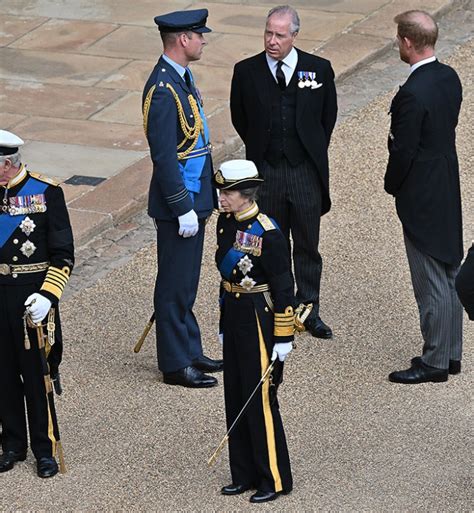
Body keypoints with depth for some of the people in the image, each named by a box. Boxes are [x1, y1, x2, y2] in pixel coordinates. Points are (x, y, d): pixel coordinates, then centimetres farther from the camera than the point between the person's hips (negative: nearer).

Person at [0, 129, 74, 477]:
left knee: (37, 374, 2)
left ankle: (46, 449, 15)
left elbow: (64, 255, -7)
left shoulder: (46, 192, -9)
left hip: (32, 295, -4)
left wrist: (48, 295, -17)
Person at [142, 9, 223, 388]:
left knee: (186, 283, 18)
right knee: (175, 285, 1)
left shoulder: (182, 77, 9)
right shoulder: (163, 89, -23)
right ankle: (176, 365, 9)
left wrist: (211, 187, 21)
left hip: (194, 197, 10)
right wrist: (183, 209, -22)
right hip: (178, 203, -10)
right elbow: (164, 157, -24)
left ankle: (190, 353, 29)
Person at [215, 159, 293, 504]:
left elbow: (284, 288, -15)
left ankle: (275, 479, 9)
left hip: (259, 320, -8)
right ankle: (245, 475, 23)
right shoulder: (226, 223, 5)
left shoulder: (267, 233, -18)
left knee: (260, 400, -2)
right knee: (236, 398, 12)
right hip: (234, 317, 8)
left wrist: (283, 339, -15)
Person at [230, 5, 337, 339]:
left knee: (308, 247, 10)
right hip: (266, 172, 0)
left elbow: (328, 116, 9)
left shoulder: (319, 70, -3)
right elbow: (240, 118, 10)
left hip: (305, 171, 0)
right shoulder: (246, 72, -4)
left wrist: (313, 153, 11)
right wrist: (260, 152, 10)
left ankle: (309, 312, 21)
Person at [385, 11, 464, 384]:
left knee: (432, 285, -1)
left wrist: (392, 185, -1)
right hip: (449, 187, 9)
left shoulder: (412, 94, -24)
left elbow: (403, 150, -20)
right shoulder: (450, 78, 2)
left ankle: (435, 362, 7)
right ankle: (451, 353, 26)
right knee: (449, 276, 16)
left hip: (422, 197, -9)